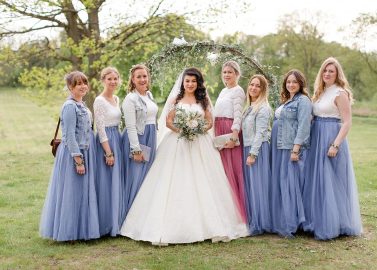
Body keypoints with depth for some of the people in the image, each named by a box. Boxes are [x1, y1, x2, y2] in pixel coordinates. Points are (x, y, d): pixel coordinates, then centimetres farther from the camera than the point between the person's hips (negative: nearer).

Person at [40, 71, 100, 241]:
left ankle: (79, 230, 24)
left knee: (83, 192, 14)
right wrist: (78, 160, -20)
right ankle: (69, 232, 11)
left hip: (85, 153, 9)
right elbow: (69, 136, -19)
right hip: (73, 154, -9)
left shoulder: (81, 105, 12)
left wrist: (84, 158, 17)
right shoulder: (70, 106, -15)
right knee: (72, 192, 0)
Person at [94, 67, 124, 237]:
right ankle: (106, 225, 8)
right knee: (106, 183, -2)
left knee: (117, 182, 12)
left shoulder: (116, 99, 12)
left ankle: (116, 221, 23)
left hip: (117, 141, 8)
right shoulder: (100, 101, -12)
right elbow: (100, 128, -16)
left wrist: (117, 148, 15)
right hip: (105, 142, -8)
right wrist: (108, 152, -18)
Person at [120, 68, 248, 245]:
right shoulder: (176, 100, 10)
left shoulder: (203, 100, 13)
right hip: (178, 143, -1)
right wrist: (180, 130, -14)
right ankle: (169, 227, -8)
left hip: (200, 143, 1)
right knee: (175, 183, -8)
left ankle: (211, 225, -1)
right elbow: (168, 121, 4)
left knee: (202, 183, -4)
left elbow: (210, 122, 9)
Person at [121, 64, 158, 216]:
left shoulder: (149, 95, 11)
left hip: (150, 140, 8)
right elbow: (131, 127, -16)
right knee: (136, 178, -3)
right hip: (136, 140, -8)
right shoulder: (130, 98, -12)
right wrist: (136, 150, -19)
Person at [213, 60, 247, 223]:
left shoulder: (237, 91, -6)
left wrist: (233, 136, -22)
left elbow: (238, 115, -14)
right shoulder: (223, 91, 19)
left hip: (230, 131, -8)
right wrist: (217, 134, 14)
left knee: (232, 170, -7)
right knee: (222, 170, 8)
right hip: (219, 131, 8)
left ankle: (237, 212, -1)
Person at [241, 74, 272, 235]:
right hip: (247, 148, 8)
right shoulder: (250, 107, 16)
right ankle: (252, 221, 17)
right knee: (249, 185, 10)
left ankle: (259, 225, 3)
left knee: (257, 185, -4)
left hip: (258, 149, -8)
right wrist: (248, 152, 11)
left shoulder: (263, 108, -9)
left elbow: (260, 133, -15)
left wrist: (252, 154, -19)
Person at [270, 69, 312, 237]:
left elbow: (303, 126, -15)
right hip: (279, 148, 9)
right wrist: (273, 146, 18)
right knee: (279, 184, 10)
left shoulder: (303, 101, -7)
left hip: (292, 148, -9)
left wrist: (296, 148, -22)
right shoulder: (285, 101, 19)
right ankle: (280, 222, 19)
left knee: (290, 184, -7)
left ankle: (291, 224, 0)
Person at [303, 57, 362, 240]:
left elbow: (347, 122, -14)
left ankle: (331, 226, 7)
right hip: (317, 140, 8)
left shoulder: (340, 93, -9)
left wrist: (335, 145, -21)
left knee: (330, 182, -3)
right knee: (317, 181, 12)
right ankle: (318, 221, 23)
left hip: (331, 139, -8)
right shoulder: (320, 93, 13)